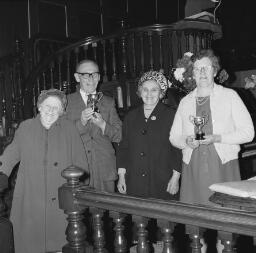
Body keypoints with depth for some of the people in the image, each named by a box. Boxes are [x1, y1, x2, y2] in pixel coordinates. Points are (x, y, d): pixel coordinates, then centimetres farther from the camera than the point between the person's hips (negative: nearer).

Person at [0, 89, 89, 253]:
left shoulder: (69, 129, 1)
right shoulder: (25, 127, 6)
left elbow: (80, 162, 2)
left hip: (61, 201, -1)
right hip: (30, 201, 1)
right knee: (30, 239, 7)